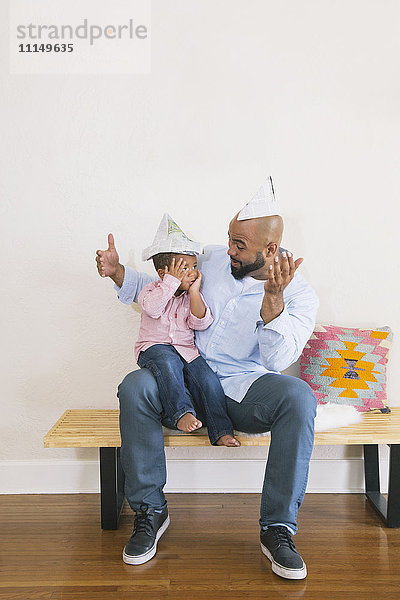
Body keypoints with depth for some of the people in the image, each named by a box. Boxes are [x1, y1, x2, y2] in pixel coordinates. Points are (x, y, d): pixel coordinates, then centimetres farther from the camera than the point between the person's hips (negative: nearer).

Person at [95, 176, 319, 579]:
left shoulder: (300, 295, -4)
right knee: (135, 387, -28)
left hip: (245, 390, -2)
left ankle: (277, 528, -20)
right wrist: (118, 272, 5)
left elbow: (277, 360, -19)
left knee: (298, 395, -33)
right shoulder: (211, 261, 6)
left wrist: (272, 297, -32)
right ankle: (150, 512, -11)